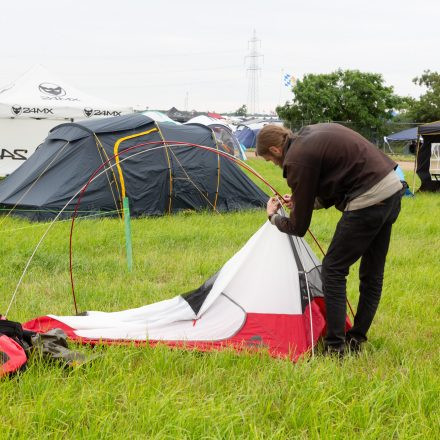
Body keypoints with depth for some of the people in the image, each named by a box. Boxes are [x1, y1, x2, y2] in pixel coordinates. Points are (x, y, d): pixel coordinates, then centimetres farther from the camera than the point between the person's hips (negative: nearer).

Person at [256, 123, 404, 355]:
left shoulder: (297, 160, -10)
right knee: (372, 274, 17)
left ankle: (335, 348, 3)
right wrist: (303, 202, 28)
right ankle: (356, 340, 28)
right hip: (393, 188, 9)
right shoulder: (313, 132, 15)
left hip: (368, 202, -9)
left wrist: (274, 217, 18)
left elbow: (298, 227, -2)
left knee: (333, 270, 2)